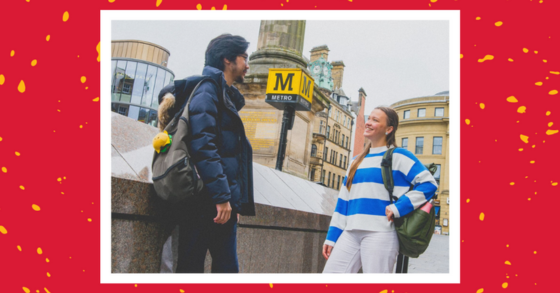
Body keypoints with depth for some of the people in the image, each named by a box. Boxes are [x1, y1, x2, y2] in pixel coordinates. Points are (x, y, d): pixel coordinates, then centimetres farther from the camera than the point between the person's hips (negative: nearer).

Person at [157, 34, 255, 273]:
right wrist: (221, 196, -22)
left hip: (223, 202, 9)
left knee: (227, 266, 9)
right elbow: (202, 144, -19)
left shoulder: (228, 97, 22)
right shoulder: (207, 89, -6)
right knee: (191, 265, -3)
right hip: (205, 201, -9)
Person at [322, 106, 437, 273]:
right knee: (330, 272, -1)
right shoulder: (356, 161, 19)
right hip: (350, 234, 6)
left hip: (380, 233, -6)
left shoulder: (397, 156, 1)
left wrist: (398, 207, -14)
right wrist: (332, 236, 15)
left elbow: (429, 183, -7)